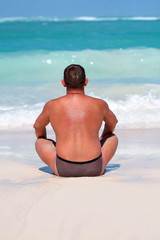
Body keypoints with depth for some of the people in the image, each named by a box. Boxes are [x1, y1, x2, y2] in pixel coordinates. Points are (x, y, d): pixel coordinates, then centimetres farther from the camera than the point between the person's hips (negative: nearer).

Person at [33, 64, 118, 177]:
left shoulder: (52, 105, 2)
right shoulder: (100, 104, 4)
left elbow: (38, 127, 22)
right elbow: (112, 123, 26)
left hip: (63, 170, 0)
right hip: (95, 169, 1)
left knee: (40, 141, 27)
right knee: (112, 137, 29)